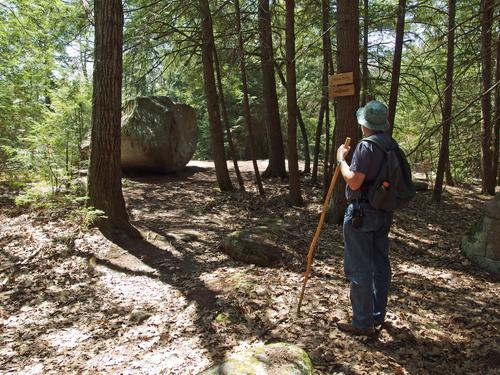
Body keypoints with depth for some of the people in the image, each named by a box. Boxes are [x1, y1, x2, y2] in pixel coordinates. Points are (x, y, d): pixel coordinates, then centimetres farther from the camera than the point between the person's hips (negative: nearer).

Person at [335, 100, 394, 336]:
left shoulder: (366, 146, -18)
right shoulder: (392, 145, 7)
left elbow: (354, 182, -21)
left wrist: (341, 160, -8)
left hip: (361, 213, -9)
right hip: (383, 213, 9)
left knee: (359, 268, 1)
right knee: (380, 265, 16)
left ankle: (362, 322, 10)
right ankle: (377, 315, 30)